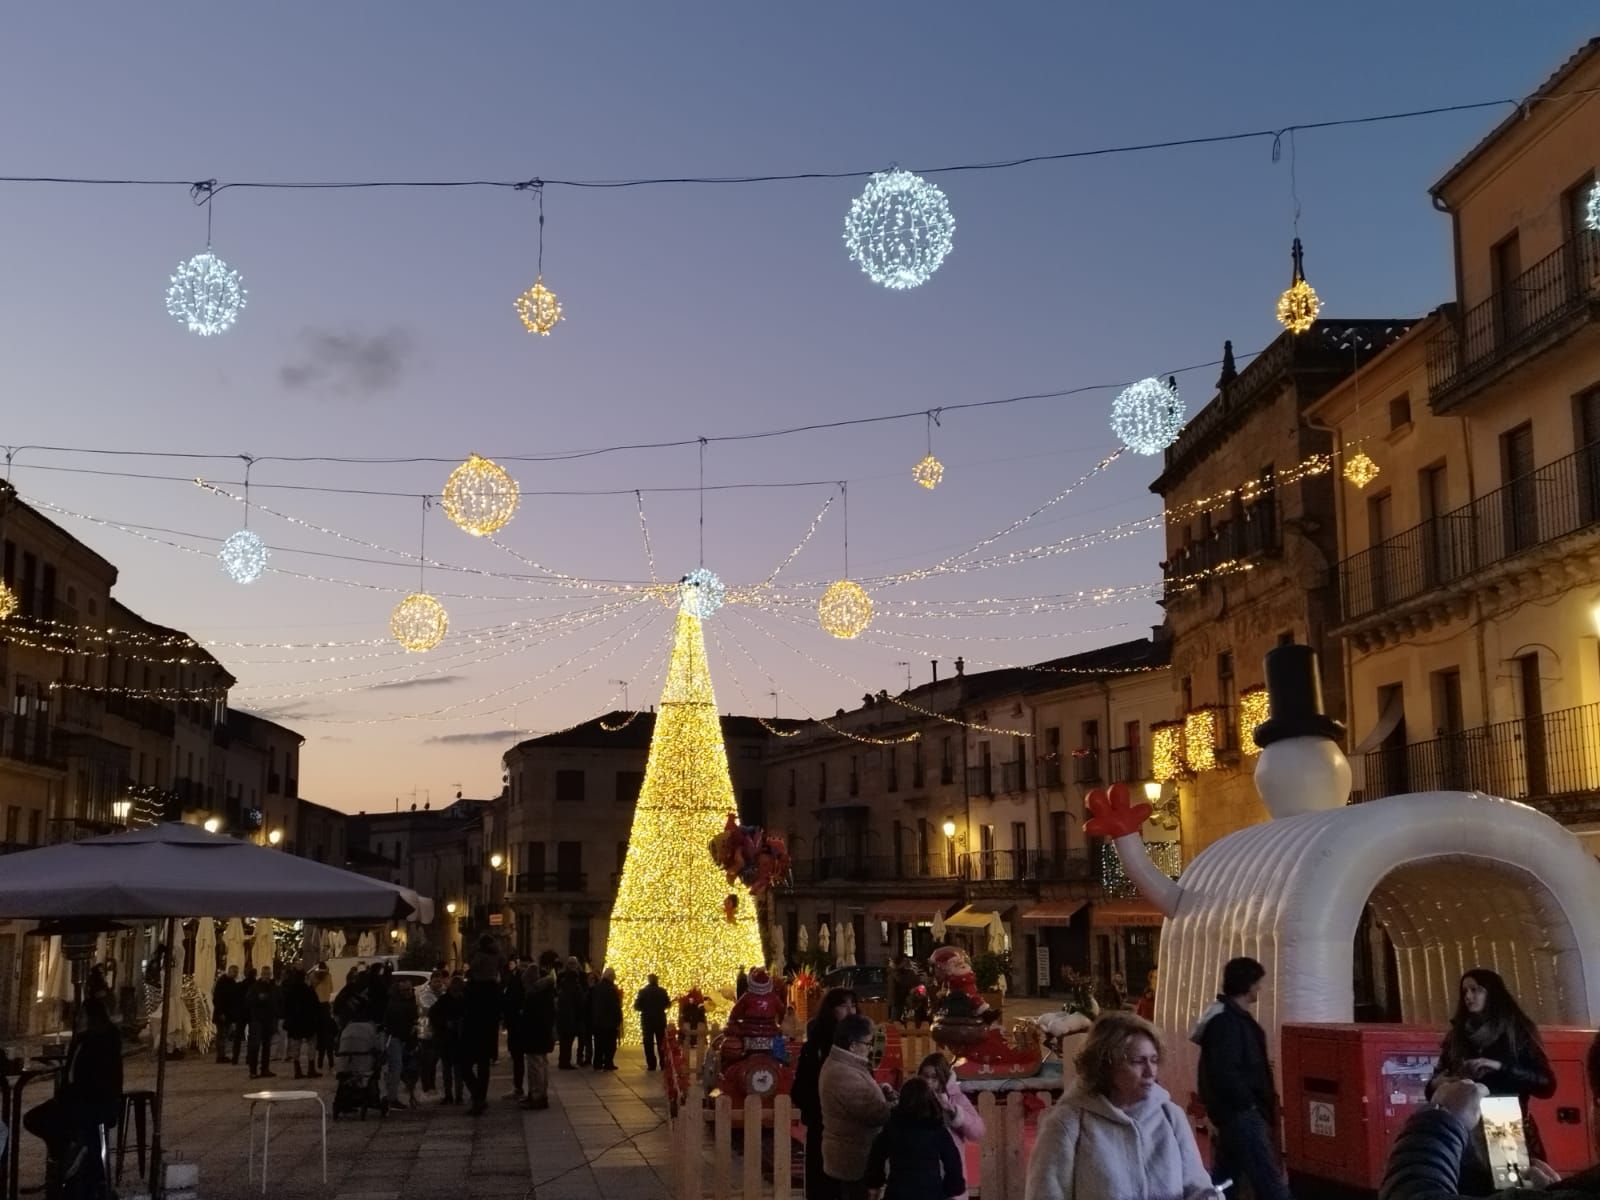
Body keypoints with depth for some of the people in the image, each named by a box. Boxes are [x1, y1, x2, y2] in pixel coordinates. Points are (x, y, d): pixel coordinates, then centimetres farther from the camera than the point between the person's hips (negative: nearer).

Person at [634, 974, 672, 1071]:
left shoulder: (643, 991, -9)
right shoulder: (662, 991, -2)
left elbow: (637, 1007, -10)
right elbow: (668, 1004, 8)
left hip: (647, 1020, -2)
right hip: (660, 1020, 2)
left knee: (648, 1043, 3)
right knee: (661, 1042, 12)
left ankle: (651, 1065, -3)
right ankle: (663, 1064, 11)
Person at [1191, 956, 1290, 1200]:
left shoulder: (1230, 1016, 14)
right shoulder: (1227, 1021, -18)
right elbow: (1224, 1072, -26)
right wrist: (1249, 1103, -17)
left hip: (1235, 1110, 10)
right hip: (1240, 1111, -10)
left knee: (1224, 1178, 14)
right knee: (1269, 1179, -9)